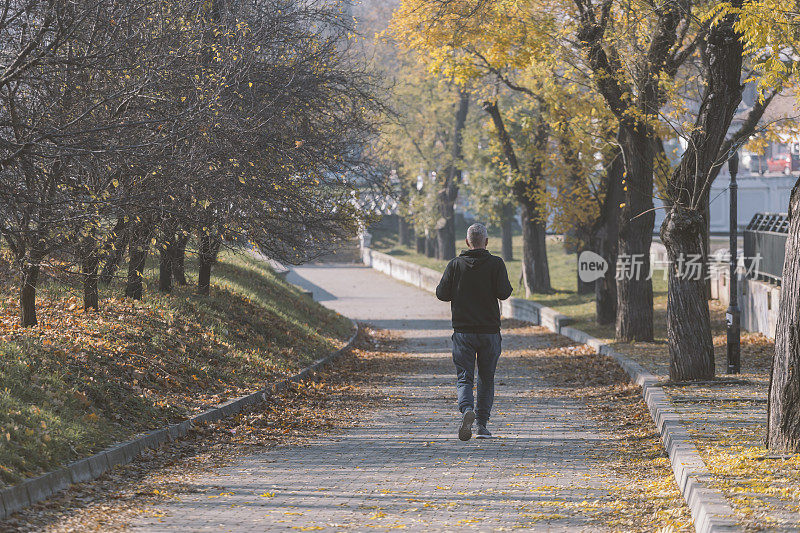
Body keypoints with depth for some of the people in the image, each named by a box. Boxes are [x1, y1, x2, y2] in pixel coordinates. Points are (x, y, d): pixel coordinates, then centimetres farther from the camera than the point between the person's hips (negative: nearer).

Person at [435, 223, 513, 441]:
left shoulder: (455, 265, 0)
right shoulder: (496, 264, -4)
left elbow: (442, 293, -3)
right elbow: (504, 293, -13)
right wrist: (507, 288, 10)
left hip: (463, 331, 0)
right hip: (490, 331, 0)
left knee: (464, 378, 0)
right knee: (486, 379, 12)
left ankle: (467, 410, -28)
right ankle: (482, 424, 11)